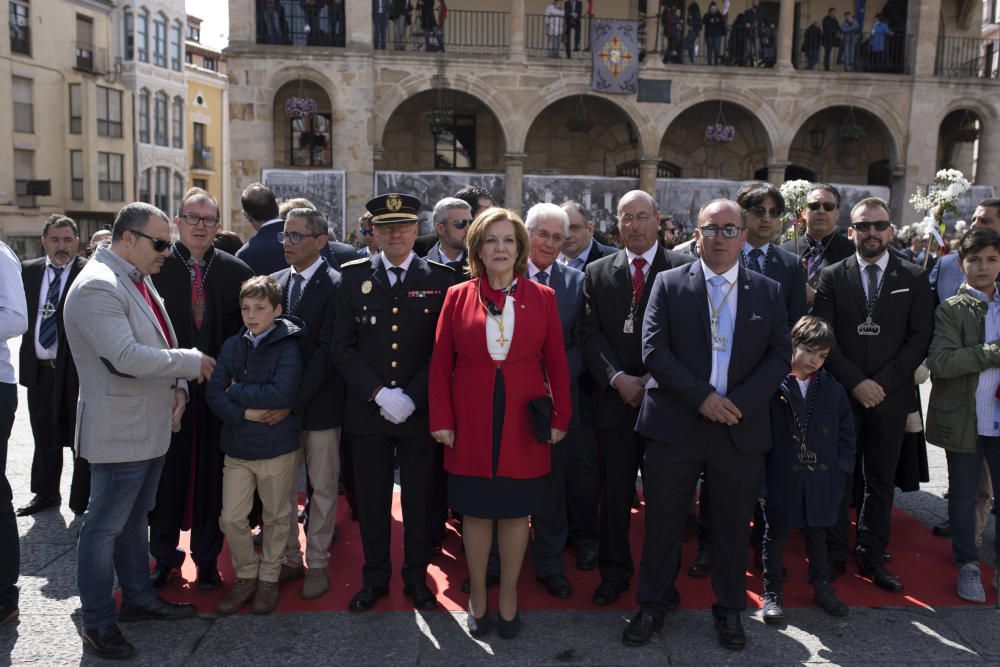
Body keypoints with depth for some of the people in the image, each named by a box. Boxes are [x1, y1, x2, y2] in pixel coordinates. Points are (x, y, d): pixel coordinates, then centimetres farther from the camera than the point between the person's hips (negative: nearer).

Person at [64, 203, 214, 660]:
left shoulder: (138, 281, 11)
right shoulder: (97, 286, -19)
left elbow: (158, 346, 17)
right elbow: (126, 356, -29)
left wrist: (177, 386, -1)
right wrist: (191, 363, -19)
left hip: (150, 425, 9)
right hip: (119, 430, -9)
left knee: (134, 519, 21)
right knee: (106, 527, 4)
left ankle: (138, 598, 35)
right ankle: (97, 622, 18)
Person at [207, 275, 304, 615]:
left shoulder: (288, 348, -10)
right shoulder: (232, 346, 2)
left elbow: (281, 394, -23)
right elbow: (213, 393, -4)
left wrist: (236, 390, -14)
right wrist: (245, 413, -18)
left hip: (277, 447, -3)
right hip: (237, 446, 4)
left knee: (276, 517, 11)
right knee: (231, 519, 5)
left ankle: (269, 578, 29)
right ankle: (246, 575, 26)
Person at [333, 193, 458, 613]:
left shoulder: (440, 279, 0)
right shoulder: (353, 276, 4)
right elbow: (343, 346, 1)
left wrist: (411, 398, -12)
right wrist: (378, 394, -11)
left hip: (420, 412, -1)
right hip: (367, 410, 1)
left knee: (419, 500, 10)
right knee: (371, 500, 10)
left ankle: (416, 578, 27)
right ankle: (374, 578, 28)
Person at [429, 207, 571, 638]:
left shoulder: (542, 297, 2)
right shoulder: (458, 297, 1)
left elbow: (556, 363, 3)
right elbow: (440, 364, 2)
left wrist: (560, 418, -1)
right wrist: (441, 420, -3)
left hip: (525, 424, 0)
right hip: (471, 424, 0)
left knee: (516, 511, 10)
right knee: (475, 511, 10)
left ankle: (509, 595, 27)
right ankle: (477, 596, 28)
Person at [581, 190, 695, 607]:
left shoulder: (684, 269, 0)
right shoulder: (598, 273, 9)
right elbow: (591, 334, 3)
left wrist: (657, 378, -12)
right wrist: (618, 378, -10)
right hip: (615, 399, 2)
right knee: (615, 491, 9)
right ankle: (614, 571, 24)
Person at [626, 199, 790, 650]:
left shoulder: (767, 291, 7)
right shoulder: (669, 284, 1)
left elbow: (780, 355, 3)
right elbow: (653, 349, -6)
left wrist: (741, 403, -11)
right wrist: (701, 396, -15)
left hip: (741, 428, 2)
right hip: (675, 425, -1)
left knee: (733, 527, 12)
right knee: (663, 522, 8)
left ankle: (730, 609, 32)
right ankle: (654, 604, 27)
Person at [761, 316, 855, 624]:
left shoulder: (832, 390, 3)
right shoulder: (772, 386, -10)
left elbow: (846, 437, 7)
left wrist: (840, 476, 0)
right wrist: (759, 479, -12)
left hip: (820, 481, 3)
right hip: (780, 480, -3)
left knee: (816, 533, 17)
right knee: (776, 534, 9)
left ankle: (822, 586, 33)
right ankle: (772, 592, 22)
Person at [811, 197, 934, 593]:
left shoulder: (914, 278, 4)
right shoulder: (831, 277, 2)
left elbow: (920, 337, -2)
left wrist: (882, 383, -11)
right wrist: (856, 382, -13)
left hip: (890, 397, 1)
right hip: (841, 396, -1)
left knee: (881, 482, 10)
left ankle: (872, 556, 22)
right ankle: (834, 555, 19)